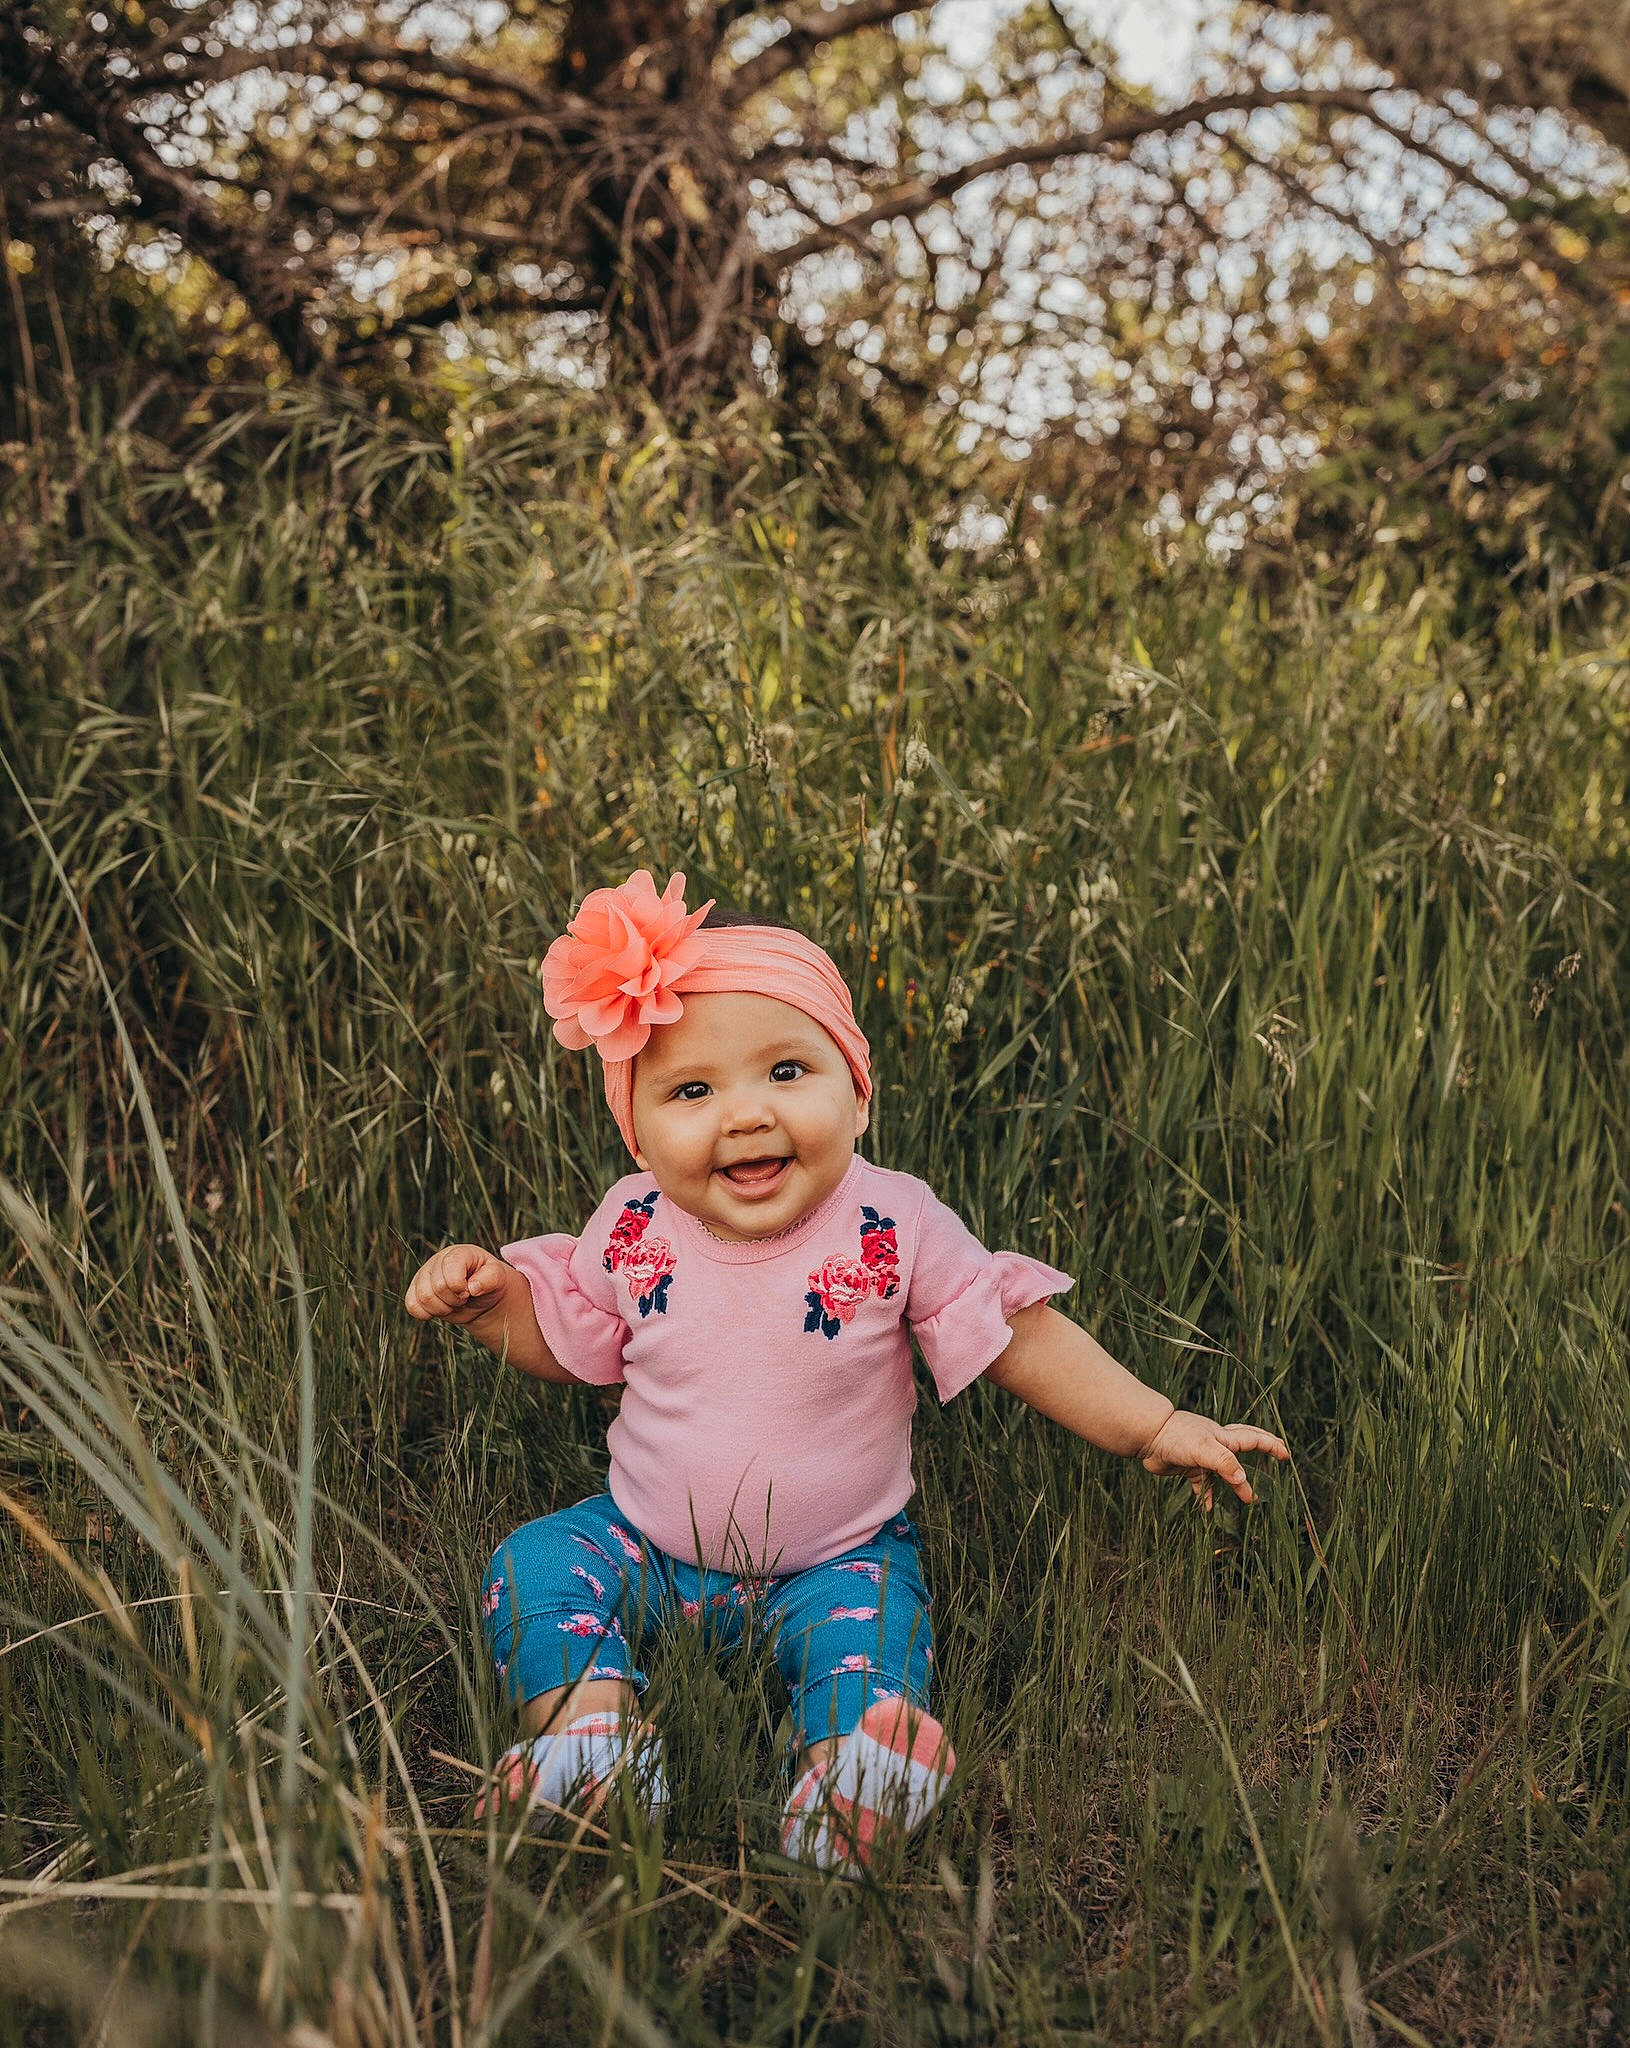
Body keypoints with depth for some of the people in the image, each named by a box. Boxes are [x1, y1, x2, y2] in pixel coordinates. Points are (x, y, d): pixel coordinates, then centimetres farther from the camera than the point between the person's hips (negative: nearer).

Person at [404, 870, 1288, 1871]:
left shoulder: (895, 1229, -18)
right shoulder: (633, 1230, -11)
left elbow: (1021, 1338, -10)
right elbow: (561, 1339, 7)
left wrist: (1157, 1427, -15)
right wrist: (487, 1293, -12)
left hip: (837, 1556, -2)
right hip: (651, 1549, 3)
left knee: (867, 1637, -29)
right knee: (534, 1566, -16)